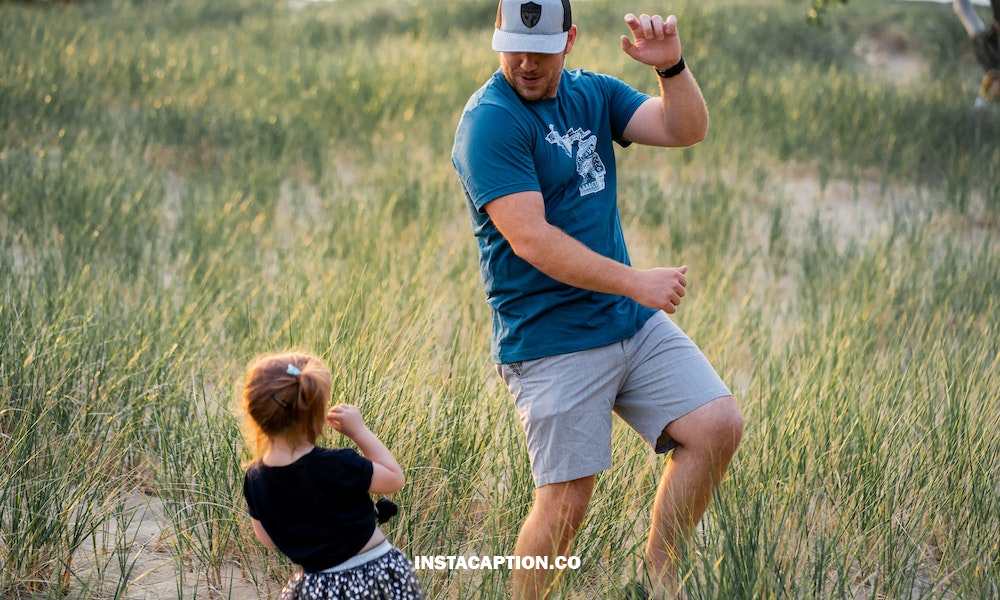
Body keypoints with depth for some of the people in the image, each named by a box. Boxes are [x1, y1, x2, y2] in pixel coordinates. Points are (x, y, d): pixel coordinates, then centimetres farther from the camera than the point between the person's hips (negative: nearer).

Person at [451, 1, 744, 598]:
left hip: (634, 323, 7)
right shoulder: (489, 122, -14)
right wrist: (636, 282, -22)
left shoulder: (593, 94, 10)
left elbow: (687, 129, 1)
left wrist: (672, 66, -19)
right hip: (550, 341, -7)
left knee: (719, 426, -1)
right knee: (567, 500, -7)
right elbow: (530, 239, -21)